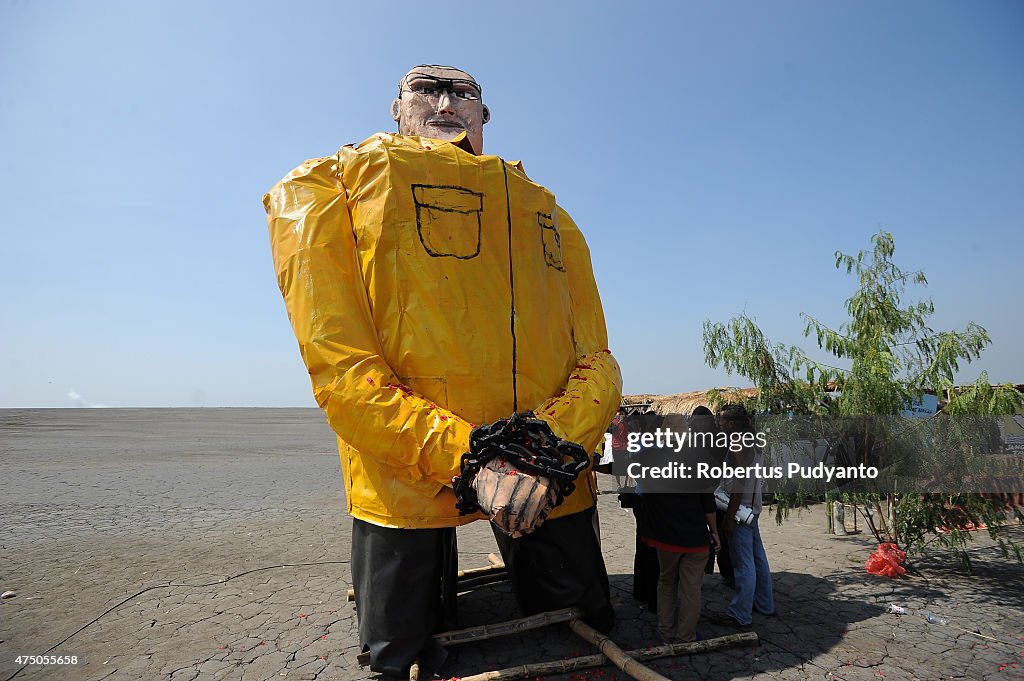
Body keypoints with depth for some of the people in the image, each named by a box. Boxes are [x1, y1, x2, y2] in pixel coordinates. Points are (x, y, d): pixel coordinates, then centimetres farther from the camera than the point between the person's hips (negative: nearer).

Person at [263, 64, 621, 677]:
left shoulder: (548, 214, 13)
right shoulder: (336, 183, 4)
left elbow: (598, 362, 4)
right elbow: (337, 363, -9)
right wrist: (467, 458, -20)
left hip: (552, 482, 4)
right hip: (404, 479, -2)